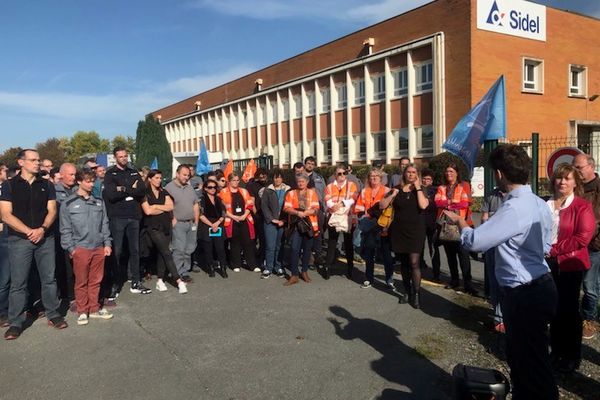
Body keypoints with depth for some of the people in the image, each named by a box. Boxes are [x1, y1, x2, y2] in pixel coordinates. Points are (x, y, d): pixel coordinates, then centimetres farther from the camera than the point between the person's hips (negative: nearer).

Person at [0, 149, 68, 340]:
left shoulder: (47, 185, 8)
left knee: (49, 278, 7)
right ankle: (16, 323, 12)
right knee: (18, 283, 2)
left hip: (45, 238, 2)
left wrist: (42, 229, -14)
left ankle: (53, 314, 19)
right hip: (19, 240, -2)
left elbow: (52, 210, 3)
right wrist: (28, 231, -15)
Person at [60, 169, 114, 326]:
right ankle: (82, 311, 16)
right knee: (81, 282, 5)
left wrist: (107, 243, 6)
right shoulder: (69, 203, -2)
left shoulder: (99, 201, 9)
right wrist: (70, 248, -5)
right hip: (80, 248, -3)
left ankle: (94, 309, 22)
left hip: (99, 248, 3)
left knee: (96, 281, 11)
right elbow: (65, 229, -1)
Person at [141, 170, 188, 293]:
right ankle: (179, 281, -11)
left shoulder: (164, 192, 13)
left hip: (166, 226, 5)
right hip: (153, 227, -5)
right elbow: (148, 211, -12)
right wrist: (163, 208, -1)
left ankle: (160, 280, 12)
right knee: (166, 253, -10)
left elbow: (171, 206, 0)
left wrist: (156, 206, -8)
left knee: (162, 253, 4)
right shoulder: (145, 193, -2)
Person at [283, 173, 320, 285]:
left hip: (309, 224, 1)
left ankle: (304, 272, 24)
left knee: (307, 249, 8)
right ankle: (294, 275, -4)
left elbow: (316, 209, -2)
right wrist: (297, 213, -18)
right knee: (294, 249, -8)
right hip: (296, 224, -1)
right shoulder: (291, 193, 9)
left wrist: (305, 213, -19)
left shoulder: (312, 193, 8)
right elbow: (287, 208, -2)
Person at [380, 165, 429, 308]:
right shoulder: (397, 190, 7)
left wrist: (418, 187, -12)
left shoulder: (421, 190, 3)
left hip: (415, 231, -2)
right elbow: (382, 205, 3)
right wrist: (392, 195, -10)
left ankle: (416, 294, -1)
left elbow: (423, 205, -17)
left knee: (414, 263, -10)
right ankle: (407, 291, 21)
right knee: (403, 263, 9)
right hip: (398, 231, 3)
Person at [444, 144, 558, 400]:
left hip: (524, 296, -10)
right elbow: (545, 247, 16)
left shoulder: (514, 208, -25)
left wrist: (460, 222, -6)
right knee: (519, 355, 24)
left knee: (531, 362, 6)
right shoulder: (539, 204, 5)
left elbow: (474, 242, -25)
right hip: (539, 286, 10)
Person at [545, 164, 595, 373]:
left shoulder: (583, 206, -7)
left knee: (569, 309, 5)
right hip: (547, 263, 4)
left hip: (570, 264, -4)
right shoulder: (545, 205, 7)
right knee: (554, 308, 12)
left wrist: (554, 249, -16)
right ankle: (556, 350, 26)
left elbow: (583, 238, -15)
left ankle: (572, 356, 19)